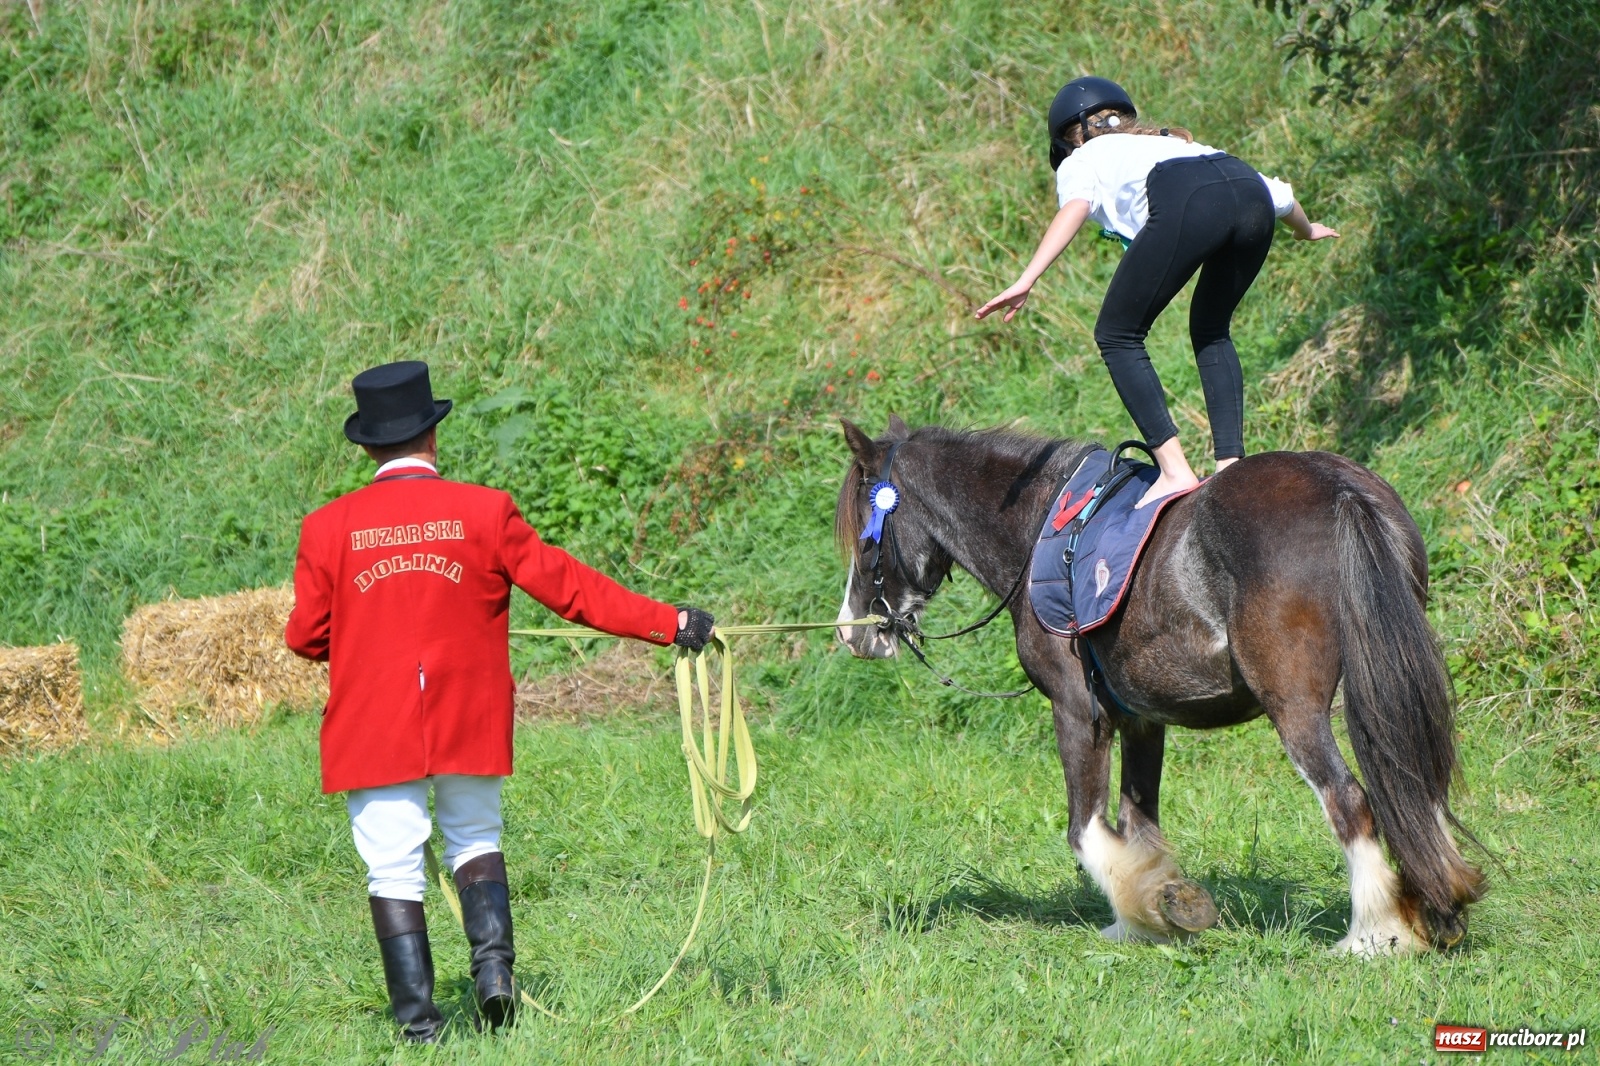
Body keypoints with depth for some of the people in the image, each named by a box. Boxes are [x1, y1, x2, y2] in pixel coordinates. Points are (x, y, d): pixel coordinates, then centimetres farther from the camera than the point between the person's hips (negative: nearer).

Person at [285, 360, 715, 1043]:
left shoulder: (329, 528, -4)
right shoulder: (485, 513, -5)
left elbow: (305, 636, 2)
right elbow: (568, 588, -3)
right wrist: (666, 623, 3)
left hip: (371, 727, -1)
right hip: (470, 724, 1)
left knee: (393, 869, 4)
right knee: (474, 839, 20)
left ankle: (418, 1021, 0)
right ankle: (494, 963, -2)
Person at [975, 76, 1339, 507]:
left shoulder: (1082, 160, 29)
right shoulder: (1173, 143, 44)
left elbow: (1076, 205, 3)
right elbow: (1280, 194, 47)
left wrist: (1027, 280, -9)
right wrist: (1306, 229, 69)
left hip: (1186, 204, -6)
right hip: (1252, 193, 6)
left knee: (1118, 335, 8)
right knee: (1210, 330, 26)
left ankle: (1175, 470, -4)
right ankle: (1231, 467, 13)